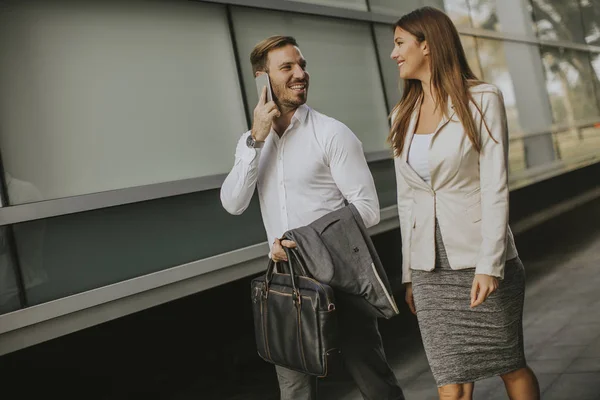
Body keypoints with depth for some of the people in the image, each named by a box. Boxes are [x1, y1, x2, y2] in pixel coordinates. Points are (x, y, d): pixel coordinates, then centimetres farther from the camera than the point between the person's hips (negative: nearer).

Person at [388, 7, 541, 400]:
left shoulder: (482, 100, -6)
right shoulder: (403, 115, 9)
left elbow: (495, 188, -12)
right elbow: (406, 199, 11)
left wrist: (490, 264, -18)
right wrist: (410, 272, 12)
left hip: (479, 259, -4)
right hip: (431, 269, 4)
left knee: (511, 367, 12)